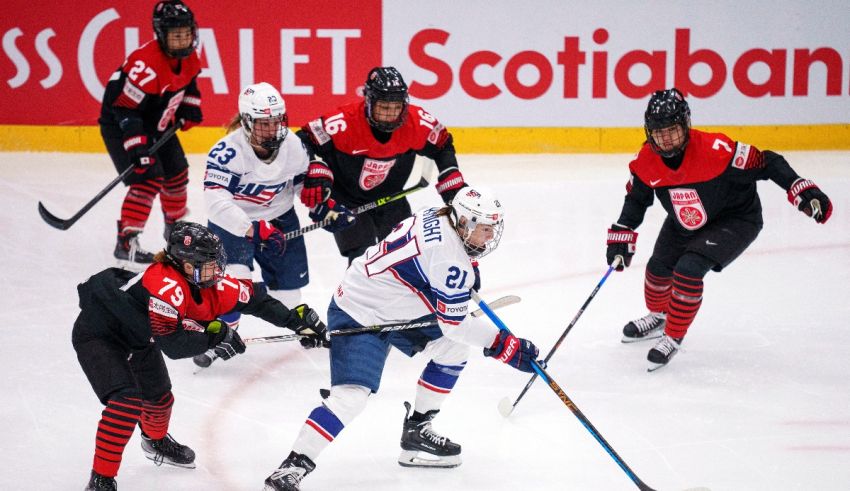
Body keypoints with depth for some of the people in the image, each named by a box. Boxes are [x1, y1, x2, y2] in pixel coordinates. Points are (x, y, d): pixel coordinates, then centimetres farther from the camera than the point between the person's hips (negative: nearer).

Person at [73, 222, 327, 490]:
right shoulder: (166, 286, -37)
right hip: (98, 334, -9)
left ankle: (156, 441, 58)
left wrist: (298, 319, -5)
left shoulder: (211, 285, -13)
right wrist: (214, 333, -32)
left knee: (159, 397, 23)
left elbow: (253, 298, -1)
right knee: (127, 402, -25)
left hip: (137, 338, 9)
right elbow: (171, 345, -38)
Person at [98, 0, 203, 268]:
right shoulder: (147, 63, -33)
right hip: (120, 125, -9)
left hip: (156, 125, 9)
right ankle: (126, 243, -17)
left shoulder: (188, 57, -6)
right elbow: (124, 109, -33)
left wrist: (188, 108, 4)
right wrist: (137, 147, -37)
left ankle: (176, 226, 43)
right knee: (148, 180, -20)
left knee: (177, 173, 19)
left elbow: (188, 82, 19)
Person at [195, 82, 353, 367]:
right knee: (235, 277, -24)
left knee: (289, 279, 13)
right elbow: (217, 201, -36)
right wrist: (253, 229, -43)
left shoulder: (293, 146, -12)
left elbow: (305, 180, 8)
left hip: (279, 218, 5)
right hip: (231, 222, -5)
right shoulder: (227, 151, -30)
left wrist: (325, 208, -7)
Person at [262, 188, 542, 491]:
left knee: (453, 349, 12)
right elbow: (455, 323, -20)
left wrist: (467, 276, 25)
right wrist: (503, 345, -15)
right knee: (351, 396, -23)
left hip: (394, 307, 11)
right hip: (357, 317, -11)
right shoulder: (450, 259, -26)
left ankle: (417, 431, 21)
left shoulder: (435, 217, 0)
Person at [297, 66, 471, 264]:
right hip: (346, 201, -5)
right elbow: (305, 141, -22)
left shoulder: (417, 121, -19)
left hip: (390, 199, 5)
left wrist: (453, 185, -5)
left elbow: (442, 147, 0)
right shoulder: (344, 123, -31)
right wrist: (316, 175, -36)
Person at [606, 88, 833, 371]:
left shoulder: (715, 150, -36)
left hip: (736, 219, -6)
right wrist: (621, 236, -5)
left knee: (688, 270, -22)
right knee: (658, 268, 13)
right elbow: (636, 199, 1)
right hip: (683, 224, 6)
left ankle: (672, 339, -2)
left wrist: (804, 192, -37)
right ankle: (658, 318, 47)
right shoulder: (646, 161, -19)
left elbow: (765, 164, -29)